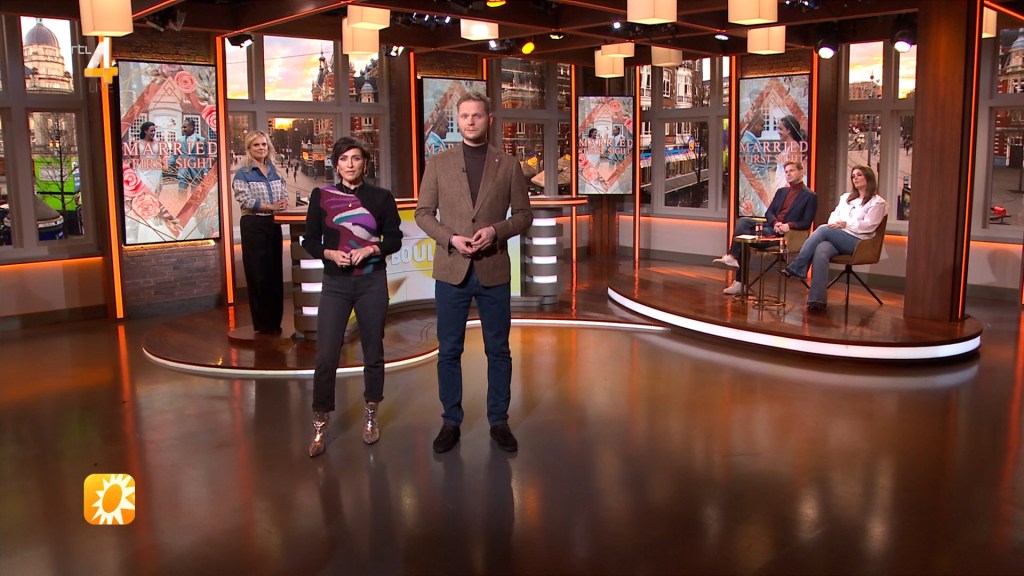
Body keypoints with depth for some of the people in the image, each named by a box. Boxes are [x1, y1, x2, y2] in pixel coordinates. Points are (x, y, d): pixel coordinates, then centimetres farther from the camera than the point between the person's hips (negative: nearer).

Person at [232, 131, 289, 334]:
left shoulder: (275, 172, 14)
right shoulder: (242, 174, -3)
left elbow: (284, 195, 10)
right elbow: (245, 200, -14)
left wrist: (284, 203, -13)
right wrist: (271, 207, -20)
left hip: (274, 225, 5)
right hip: (253, 226, -5)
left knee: (275, 272, 7)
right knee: (258, 274, -3)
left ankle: (275, 321, 16)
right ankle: (262, 323, 6)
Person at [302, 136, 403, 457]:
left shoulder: (381, 197, 3)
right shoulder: (321, 196, 4)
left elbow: (395, 238, 3)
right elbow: (309, 241, 5)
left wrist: (371, 249, -14)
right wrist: (330, 253, -14)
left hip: (372, 283, 0)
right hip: (335, 284, 0)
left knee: (373, 351, 7)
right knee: (326, 356, -6)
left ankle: (371, 416, 24)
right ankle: (320, 426, 7)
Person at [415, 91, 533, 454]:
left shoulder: (508, 165, 4)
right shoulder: (438, 163, 5)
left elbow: (523, 214, 6)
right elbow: (423, 213, 4)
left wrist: (496, 230, -13)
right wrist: (451, 238, -12)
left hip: (494, 271, 0)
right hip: (452, 271, 0)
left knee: (498, 351, 7)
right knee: (449, 351, 6)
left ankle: (499, 422, 21)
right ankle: (451, 422, 20)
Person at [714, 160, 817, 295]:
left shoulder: (810, 196, 2)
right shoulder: (781, 192, 22)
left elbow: (806, 223, -4)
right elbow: (769, 212, 13)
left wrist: (789, 225, -22)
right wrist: (775, 222, -9)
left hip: (785, 233, -7)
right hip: (770, 226, 7)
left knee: (745, 234, -23)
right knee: (743, 221, -20)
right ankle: (732, 257, -25)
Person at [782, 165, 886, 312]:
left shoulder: (877, 202, 9)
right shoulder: (846, 197, 30)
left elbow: (868, 226, -4)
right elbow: (834, 215, 20)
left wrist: (845, 224, -12)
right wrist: (835, 223, -3)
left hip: (857, 242, -4)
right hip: (836, 238, 5)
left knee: (823, 229, -30)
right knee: (821, 251, -32)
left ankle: (797, 267, -31)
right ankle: (817, 300, -43)